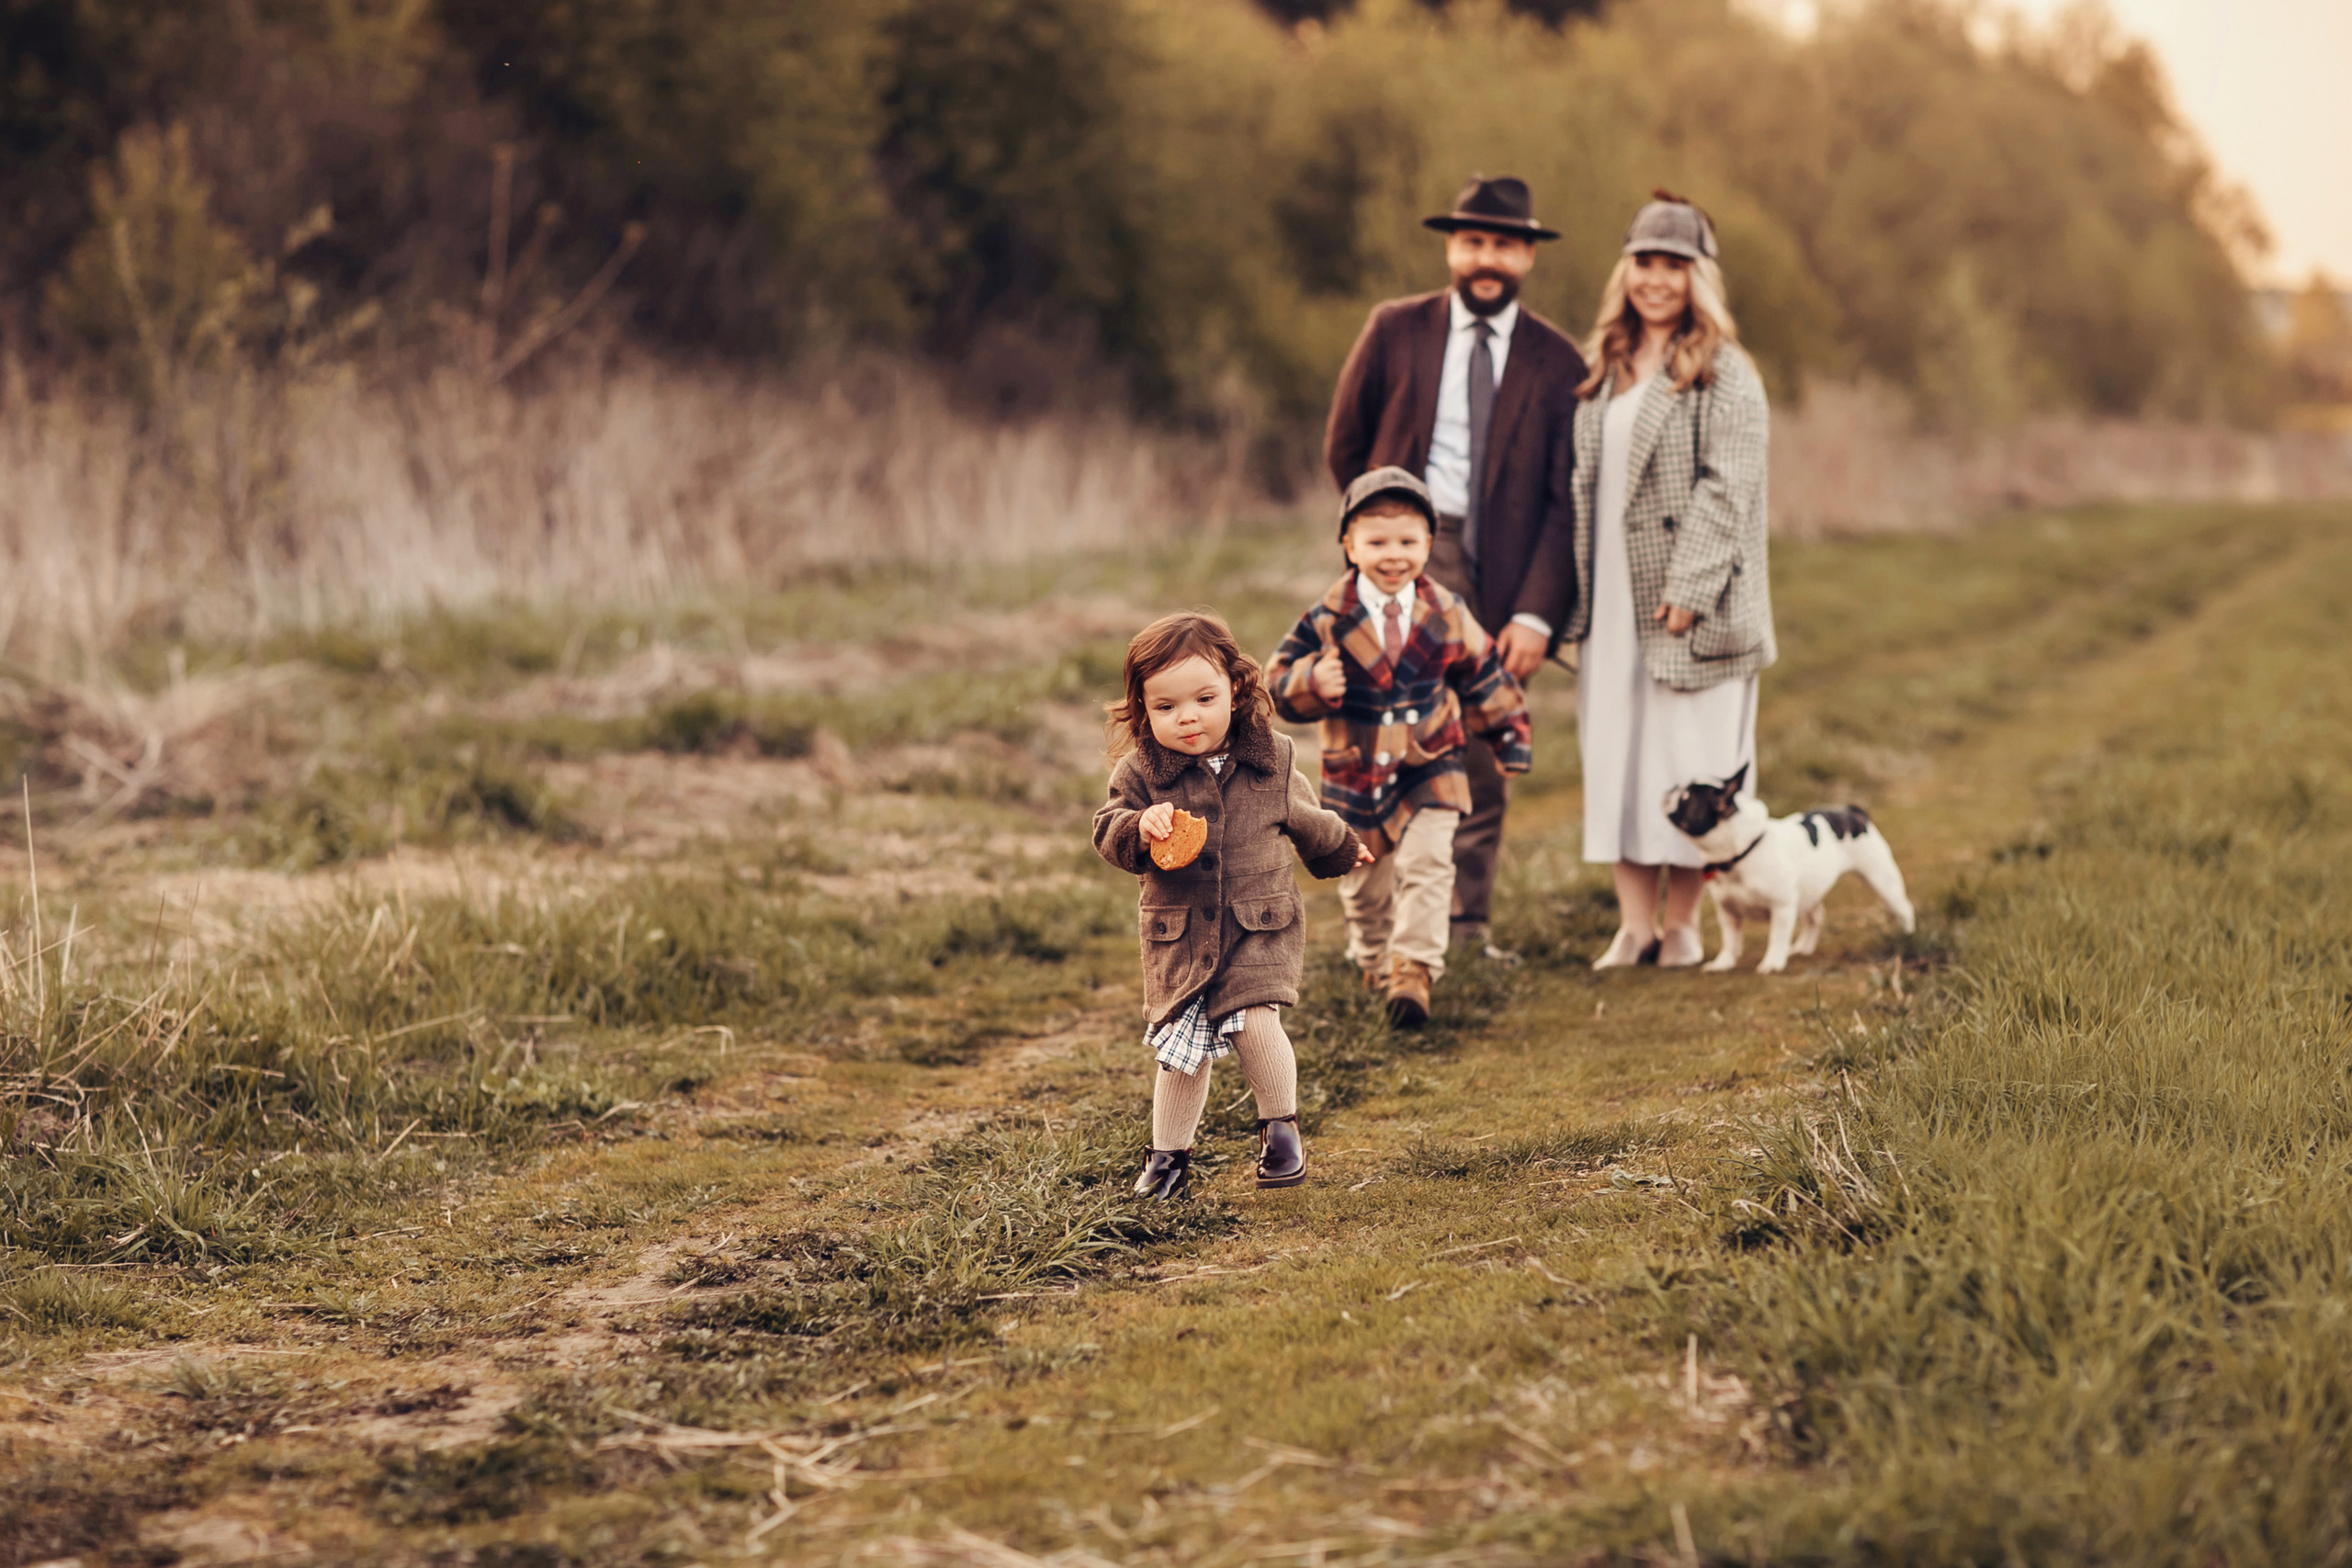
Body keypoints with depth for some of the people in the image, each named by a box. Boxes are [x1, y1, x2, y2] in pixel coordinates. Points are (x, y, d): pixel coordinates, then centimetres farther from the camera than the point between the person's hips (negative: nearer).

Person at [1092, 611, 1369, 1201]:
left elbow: (1302, 818, 17)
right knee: (1182, 1044, 6)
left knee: (1253, 1019, -20)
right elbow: (1108, 831, -6)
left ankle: (1280, 1125, 2)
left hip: (1261, 924, -1)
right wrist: (1139, 828, -28)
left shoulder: (1271, 760, -2)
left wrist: (1341, 848, 33)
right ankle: (1169, 1154, 23)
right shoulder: (1141, 770, -6)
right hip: (1177, 931, 1)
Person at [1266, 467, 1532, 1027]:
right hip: (1355, 775, 0)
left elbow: (1484, 679, 8)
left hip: (1429, 771, 0)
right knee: (1364, 884, 13)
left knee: (1426, 866, -16)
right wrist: (1312, 683, -31)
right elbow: (1279, 680, -9)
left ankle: (1414, 969, -14)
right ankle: (1375, 960, 37)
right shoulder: (1329, 618, -12)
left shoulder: (1446, 617, -6)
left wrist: (1509, 742, 15)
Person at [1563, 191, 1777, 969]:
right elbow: (1584, 486, 16)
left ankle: (1682, 924, 6)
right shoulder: (1606, 370, 14)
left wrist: (1687, 591, -18)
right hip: (1612, 605, 6)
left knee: (1688, 765, -2)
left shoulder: (1724, 376, -5)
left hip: (1687, 609, -6)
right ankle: (1635, 925, 7)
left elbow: (1725, 488, -12)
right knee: (1615, 758, 3)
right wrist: (1577, 593, 9)